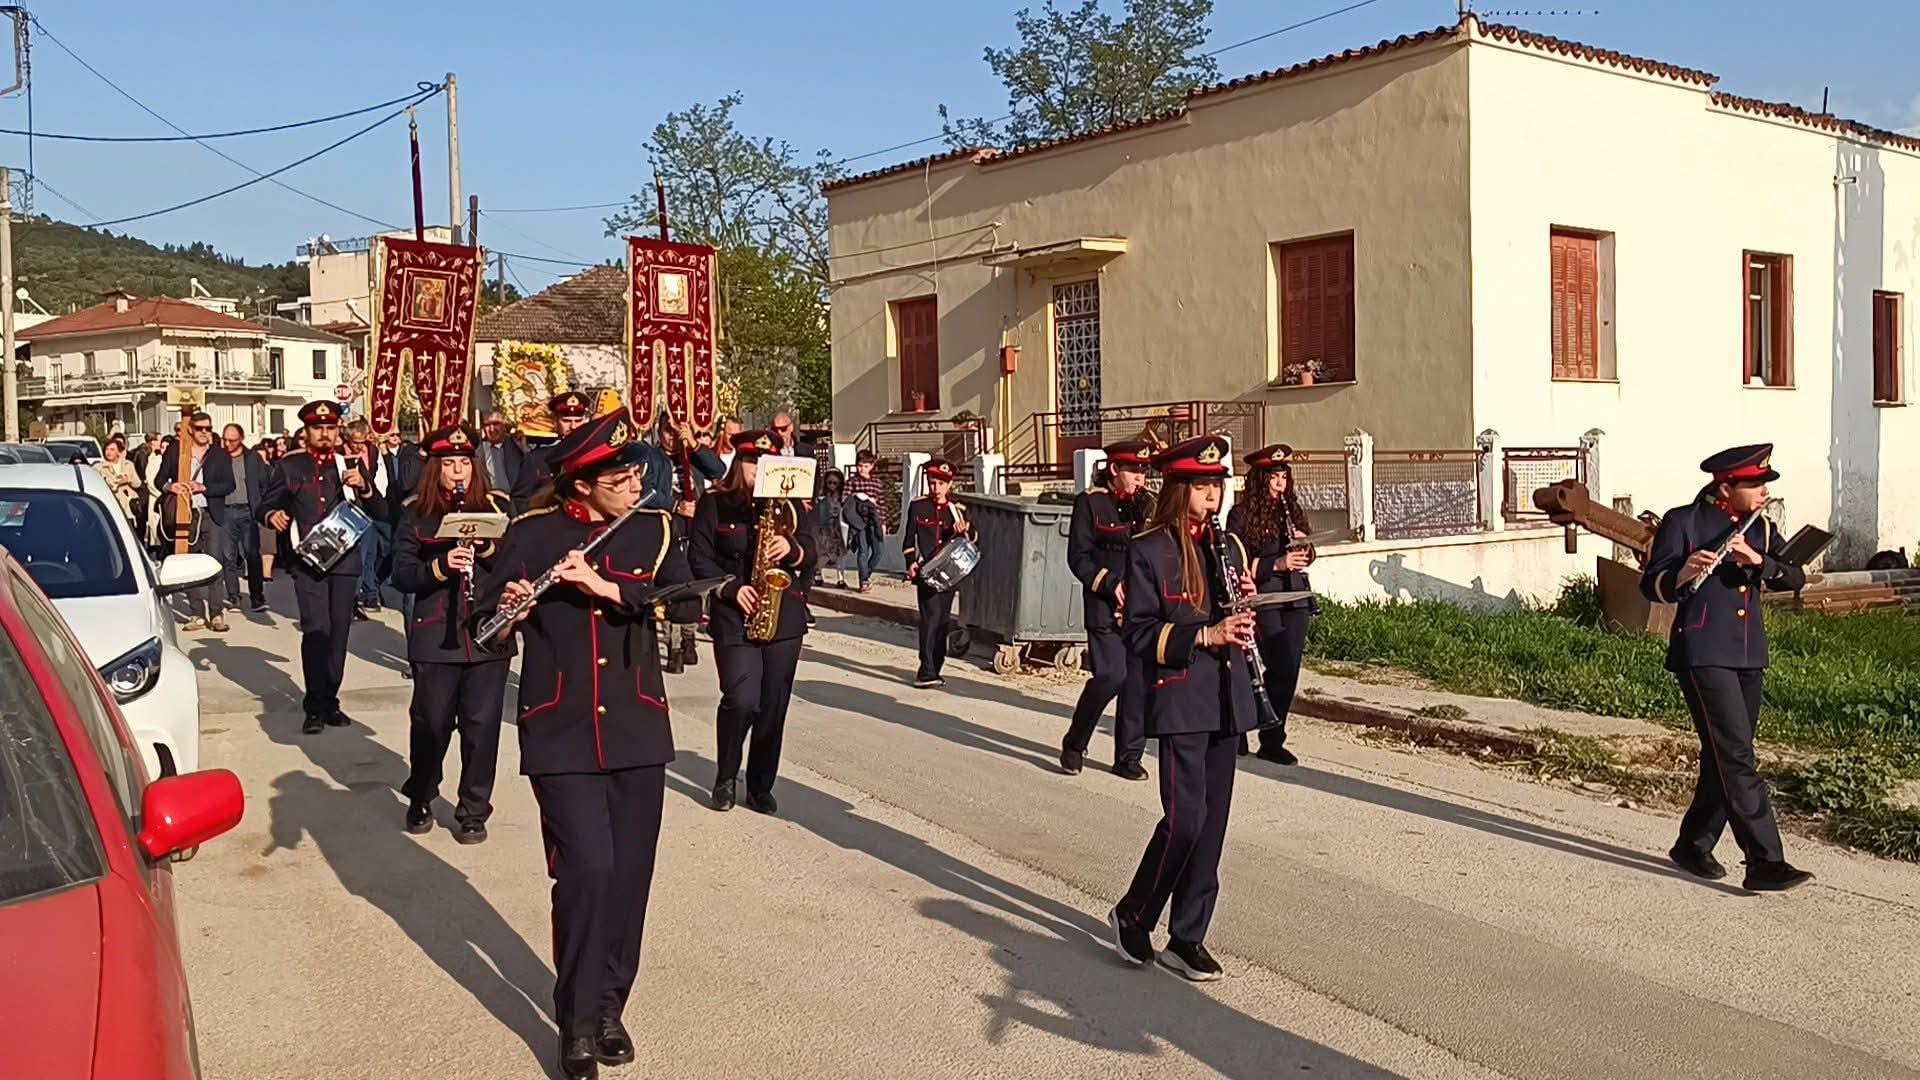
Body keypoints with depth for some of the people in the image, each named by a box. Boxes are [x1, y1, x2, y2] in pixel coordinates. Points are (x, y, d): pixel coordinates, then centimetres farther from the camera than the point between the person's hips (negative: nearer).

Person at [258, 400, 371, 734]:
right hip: (306, 559, -2)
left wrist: (363, 486, -9)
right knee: (316, 629, -12)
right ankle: (314, 707, -4)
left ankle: (329, 702, 18)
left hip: (345, 559, 2)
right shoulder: (288, 466, 9)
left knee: (339, 631, 6)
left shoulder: (352, 465, 12)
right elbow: (263, 506, 9)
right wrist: (272, 515, -13)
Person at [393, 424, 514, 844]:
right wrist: (440, 565, -20)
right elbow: (400, 576, -3)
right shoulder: (416, 514, 4)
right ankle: (420, 800, 31)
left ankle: (474, 812, 16)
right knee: (431, 723, 7)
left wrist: (490, 547, -16)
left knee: (482, 725, 2)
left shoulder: (498, 507, 5)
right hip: (435, 636, 0)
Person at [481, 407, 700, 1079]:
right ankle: (577, 1023, 8)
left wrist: (606, 587, -22)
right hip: (561, 732, -3)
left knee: (629, 874, 7)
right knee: (587, 867, -11)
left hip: (637, 730, 3)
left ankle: (610, 1007, 26)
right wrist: (509, 608, -26)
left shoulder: (651, 529, 4)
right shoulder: (531, 533, -2)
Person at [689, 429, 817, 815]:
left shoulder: (789, 505, 11)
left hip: (784, 616, 3)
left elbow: (810, 554, 10)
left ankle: (761, 787, 18)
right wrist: (732, 587, -14)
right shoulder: (714, 504, 2)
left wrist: (792, 549, -12)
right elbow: (699, 558, -2)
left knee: (773, 706, 4)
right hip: (734, 617, -3)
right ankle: (725, 778, 9)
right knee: (742, 700, -15)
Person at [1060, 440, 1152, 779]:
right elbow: (1079, 557, -5)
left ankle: (1129, 756, 14)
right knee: (1111, 675, -13)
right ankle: (1074, 745, 8)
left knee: (1139, 679, 3)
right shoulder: (1090, 502, -1)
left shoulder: (1147, 503, 13)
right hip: (1105, 606, -5)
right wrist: (1111, 584, -14)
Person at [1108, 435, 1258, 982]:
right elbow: (1140, 634, -11)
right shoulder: (1149, 551, -7)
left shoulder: (1226, 547, 13)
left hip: (1225, 701, 7)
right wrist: (1204, 635, -21)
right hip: (1179, 702, -6)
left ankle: (1187, 939, 18)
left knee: (1212, 822, 8)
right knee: (1185, 820, -9)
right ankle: (1132, 915, 13)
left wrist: (1246, 603, -2)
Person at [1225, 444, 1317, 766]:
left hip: (1296, 598, 6)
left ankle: (1272, 738, 17)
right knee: (1282, 670, -10)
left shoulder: (1292, 509, 14)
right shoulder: (1242, 515, -5)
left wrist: (1304, 546, -3)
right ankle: (1272, 742, 2)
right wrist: (1276, 564, -19)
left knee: (1288, 672, 6)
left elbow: (1307, 557, 20)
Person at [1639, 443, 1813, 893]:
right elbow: (1650, 585, -9)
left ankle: (1693, 846, 24)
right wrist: (1682, 575, -30)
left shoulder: (1759, 528, 13)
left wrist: (1758, 561, -19)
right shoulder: (1682, 522, -4)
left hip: (1749, 655, 7)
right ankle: (1765, 862, -12)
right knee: (1736, 757, -11)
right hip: (1703, 653, -7)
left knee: (1725, 758, 11)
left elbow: (1795, 578, 0)